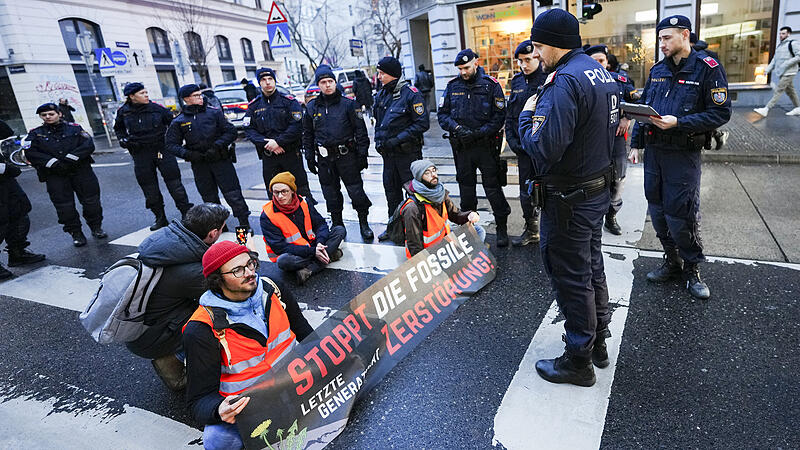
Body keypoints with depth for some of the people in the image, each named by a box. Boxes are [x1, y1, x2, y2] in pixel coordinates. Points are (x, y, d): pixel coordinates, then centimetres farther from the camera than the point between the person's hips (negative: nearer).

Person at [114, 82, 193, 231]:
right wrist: (123, 140, 4)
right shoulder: (123, 112, 2)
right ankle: (160, 218, 18)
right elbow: (118, 128, 20)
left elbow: (172, 122, 10)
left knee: (174, 182, -3)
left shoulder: (157, 108, -3)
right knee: (149, 189, 6)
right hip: (140, 154, 2)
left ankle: (187, 214, 5)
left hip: (162, 150, -2)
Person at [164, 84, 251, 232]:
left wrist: (217, 147, -11)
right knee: (209, 198, 10)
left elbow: (230, 132, 1)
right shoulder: (179, 121, 5)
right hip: (199, 164, 2)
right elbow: (170, 144, 6)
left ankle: (245, 224, 1)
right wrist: (188, 154, -10)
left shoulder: (214, 113, 3)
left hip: (221, 160, -2)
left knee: (232, 194, -6)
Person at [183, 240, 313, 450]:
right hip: (245, 406, -4)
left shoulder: (272, 290, -4)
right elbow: (200, 399, -15)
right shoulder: (202, 331, -17)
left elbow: (303, 330, 11)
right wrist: (219, 411, -38)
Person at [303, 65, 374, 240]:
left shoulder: (348, 104, 0)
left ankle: (364, 223, 13)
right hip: (324, 158, 3)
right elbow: (307, 135, 14)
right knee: (331, 194, 10)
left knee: (356, 190, -2)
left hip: (346, 155, -3)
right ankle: (337, 224, 25)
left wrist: (362, 154, -5)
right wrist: (310, 157, 10)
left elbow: (360, 130, 0)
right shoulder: (312, 107, 8)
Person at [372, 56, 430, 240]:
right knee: (391, 191, 16)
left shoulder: (411, 93, -13)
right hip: (388, 153, 7)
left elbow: (422, 123, -17)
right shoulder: (380, 95, 9)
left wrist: (397, 139, -20)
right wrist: (379, 140, 4)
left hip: (408, 152, -7)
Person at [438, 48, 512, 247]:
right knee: (466, 188, 13)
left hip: (486, 146, -3)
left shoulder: (491, 85, -3)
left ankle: (502, 228, 14)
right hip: (461, 147, 4)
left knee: (493, 189, -1)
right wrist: (457, 128, -11)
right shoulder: (452, 86, 7)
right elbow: (442, 114, 7)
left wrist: (478, 133, -16)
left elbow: (499, 116, -6)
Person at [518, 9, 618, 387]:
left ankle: (578, 361, 20)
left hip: (568, 200, -10)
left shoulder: (565, 81, -23)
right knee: (592, 267, 21)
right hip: (597, 189, 10)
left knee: (571, 278, 3)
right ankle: (598, 341, 38)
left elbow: (544, 149, -29)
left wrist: (527, 115, -11)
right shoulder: (601, 73, 9)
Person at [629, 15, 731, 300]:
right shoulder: (657, 70, 10)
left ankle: (692, 269, 18)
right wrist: (635, 144, 10)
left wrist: (678, 123, -21)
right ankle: (673, 263, 27)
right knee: (657, 212, 10)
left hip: (683, 154, -5)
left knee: (680, 215, -3)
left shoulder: (707, 69, -6)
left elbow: (721, 113, -10)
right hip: (654, 151, 5)